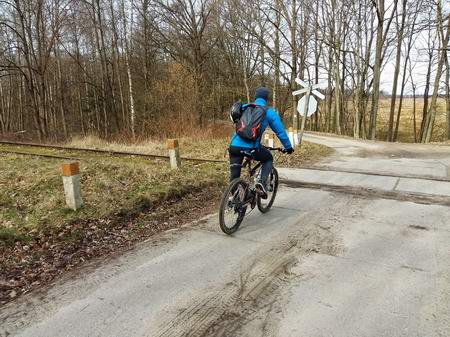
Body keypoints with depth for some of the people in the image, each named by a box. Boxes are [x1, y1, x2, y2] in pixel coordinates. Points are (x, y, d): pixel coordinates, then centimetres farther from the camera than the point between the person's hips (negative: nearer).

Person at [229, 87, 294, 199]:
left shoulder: (244, 108, 19)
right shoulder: (269, 111, 7)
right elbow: (280, 131, 9)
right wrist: (288, 147, 21)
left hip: (234, 146, 3)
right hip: (251, 148, -3)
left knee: (234, 177, 17)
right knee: (268, 159, 25)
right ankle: (262, 183, 5)